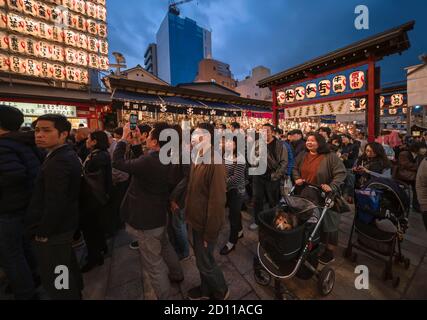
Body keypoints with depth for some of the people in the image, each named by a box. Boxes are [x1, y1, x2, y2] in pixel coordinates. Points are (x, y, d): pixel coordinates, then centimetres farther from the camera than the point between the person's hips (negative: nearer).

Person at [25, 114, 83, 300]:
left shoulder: (58, 162, -26)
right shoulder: (68, 155, 6)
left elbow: (54, 204, -28)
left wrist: (42, 232, -14)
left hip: (53, 232, -10)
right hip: (64, 226, 10)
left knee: (54, 281, 9)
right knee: (68, 265, 27)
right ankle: (75, 292, 48)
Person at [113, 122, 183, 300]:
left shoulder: (149, 161, -32)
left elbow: (117, 163, -20)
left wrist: (124, 139, -8)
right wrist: (137, 143, 6)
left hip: (147, 220, -9)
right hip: (159, 214, 9)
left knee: (153, 263, 13)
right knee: (165, 247, 31)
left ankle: (163, 295, 35)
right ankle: (176, 274, 53)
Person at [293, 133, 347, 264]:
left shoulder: (331, 157, -11)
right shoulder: (302, 155, 5)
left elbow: (341, 173, -13)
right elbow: (295, 168, 14)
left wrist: (332, 186, -24)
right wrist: (297, 178, -2)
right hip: (306, 195, 5)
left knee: (327, 223, 8)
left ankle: (329, 252, 27)